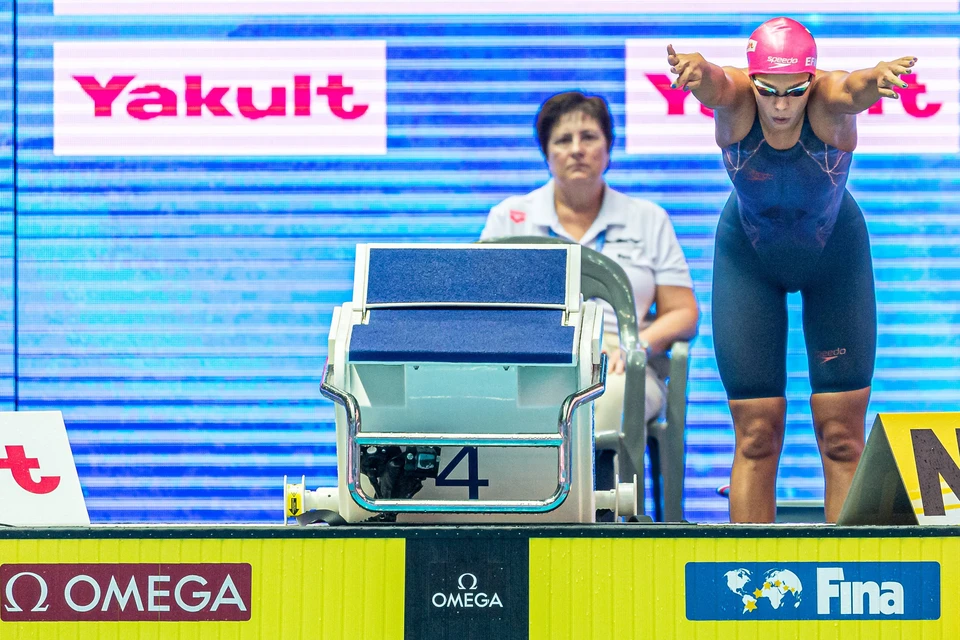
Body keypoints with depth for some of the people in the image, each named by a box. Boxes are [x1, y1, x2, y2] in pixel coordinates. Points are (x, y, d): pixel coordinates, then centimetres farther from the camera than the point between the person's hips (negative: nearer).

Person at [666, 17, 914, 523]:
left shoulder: (828, 100, -29)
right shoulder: (734, 99, -27)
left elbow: (854, 89, -53)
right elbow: (711, 83, -50)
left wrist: (876, 79, -78)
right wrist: (694, 70, -75)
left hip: (835, 255, 0)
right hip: (747, 258, 0)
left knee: (843, 436, -5)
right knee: (756, 436, -4)